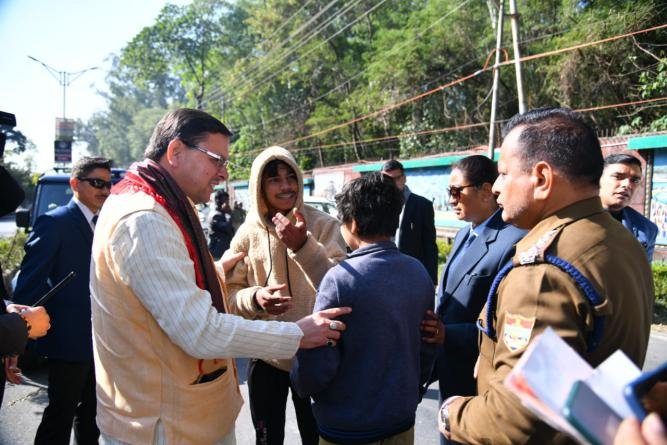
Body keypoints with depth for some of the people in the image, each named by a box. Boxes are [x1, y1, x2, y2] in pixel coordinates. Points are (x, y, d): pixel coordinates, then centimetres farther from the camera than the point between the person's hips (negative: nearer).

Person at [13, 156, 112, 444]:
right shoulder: (55, 222, -14)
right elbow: (29, 282, -17)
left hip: (97, 337, 7)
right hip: (69, 338, -7)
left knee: (90, 410, 20)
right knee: (61, 415, 6)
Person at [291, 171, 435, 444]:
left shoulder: (340, 278, -22)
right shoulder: (419, 273, -6)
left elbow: (319, 363, -21)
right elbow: (426, 349, 3)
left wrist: (301, 383, 1)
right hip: (402, 421, 5)